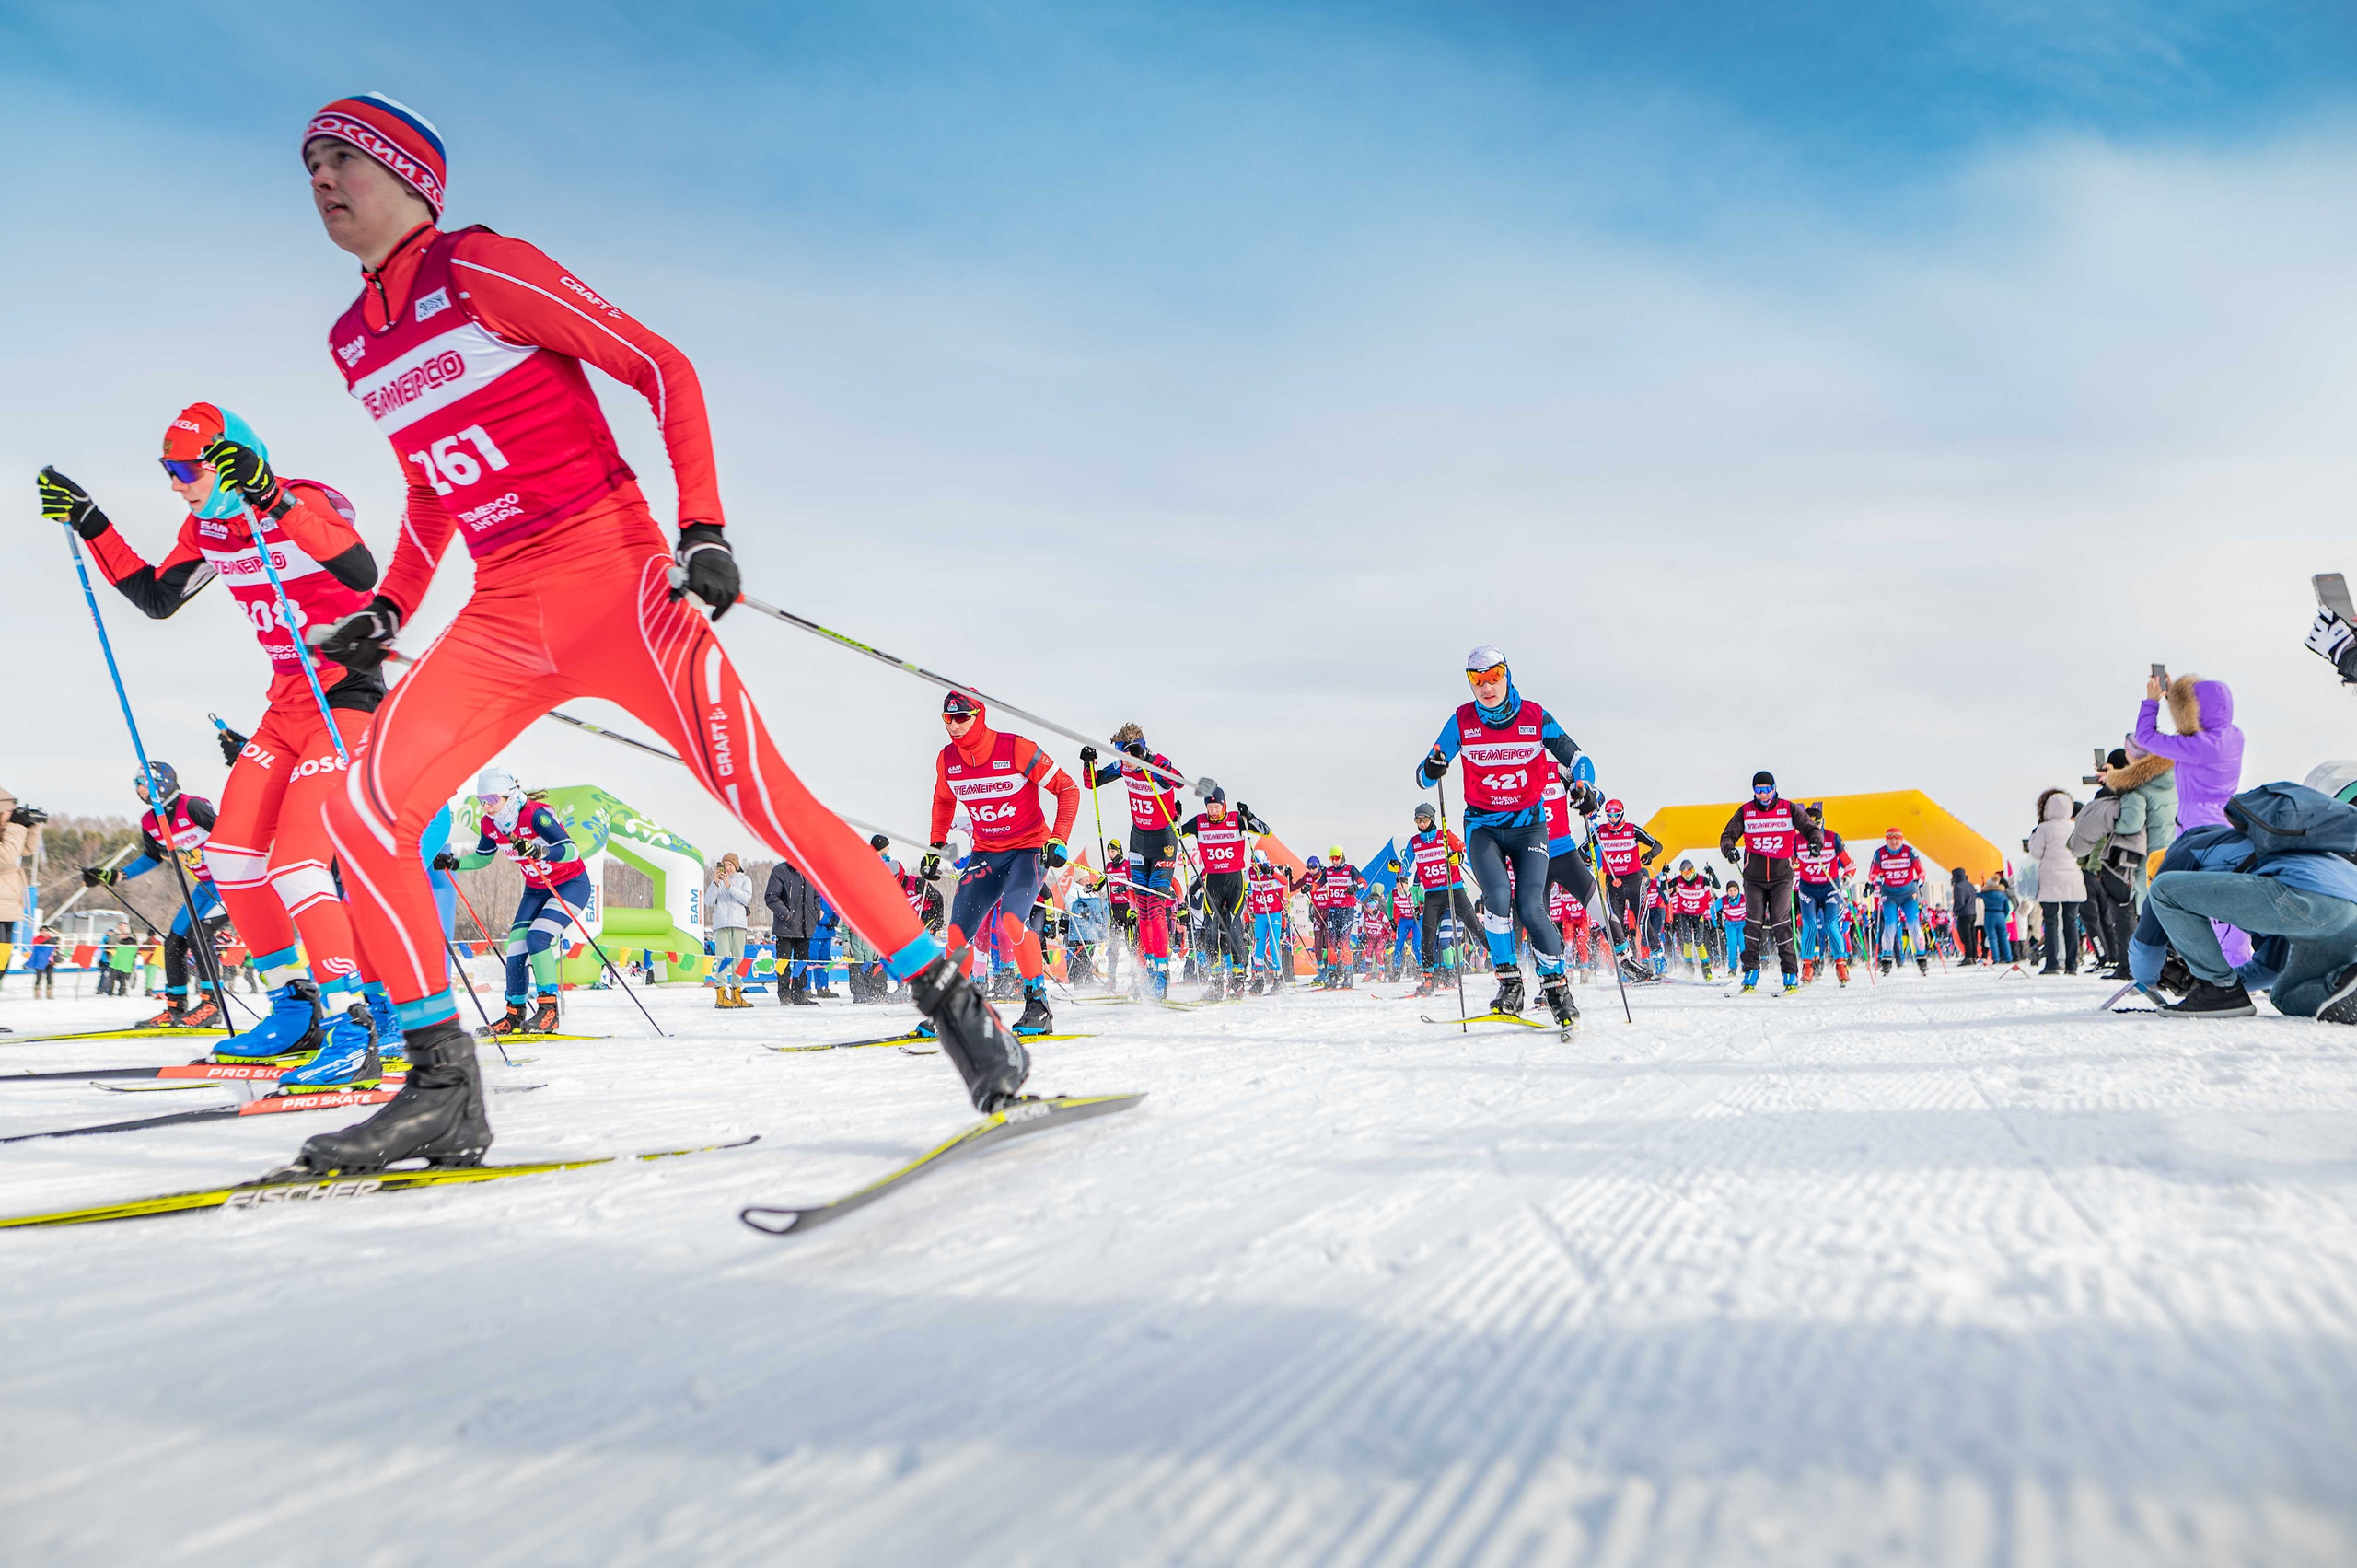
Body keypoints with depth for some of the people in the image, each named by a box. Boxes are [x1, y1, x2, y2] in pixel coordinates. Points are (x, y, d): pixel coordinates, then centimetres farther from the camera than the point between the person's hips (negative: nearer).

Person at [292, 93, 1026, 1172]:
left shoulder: (480, 268, -4)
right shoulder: (354, 342, 17)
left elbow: (662, 369, -5)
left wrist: (703, 528, -16)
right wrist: (386, 612, 17)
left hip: (611, 576, -7)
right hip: (503, 613, 7)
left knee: (758, 796, -15)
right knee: (361, 814, -8)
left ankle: (949, 998, -2)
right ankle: (444, 1090, -1)